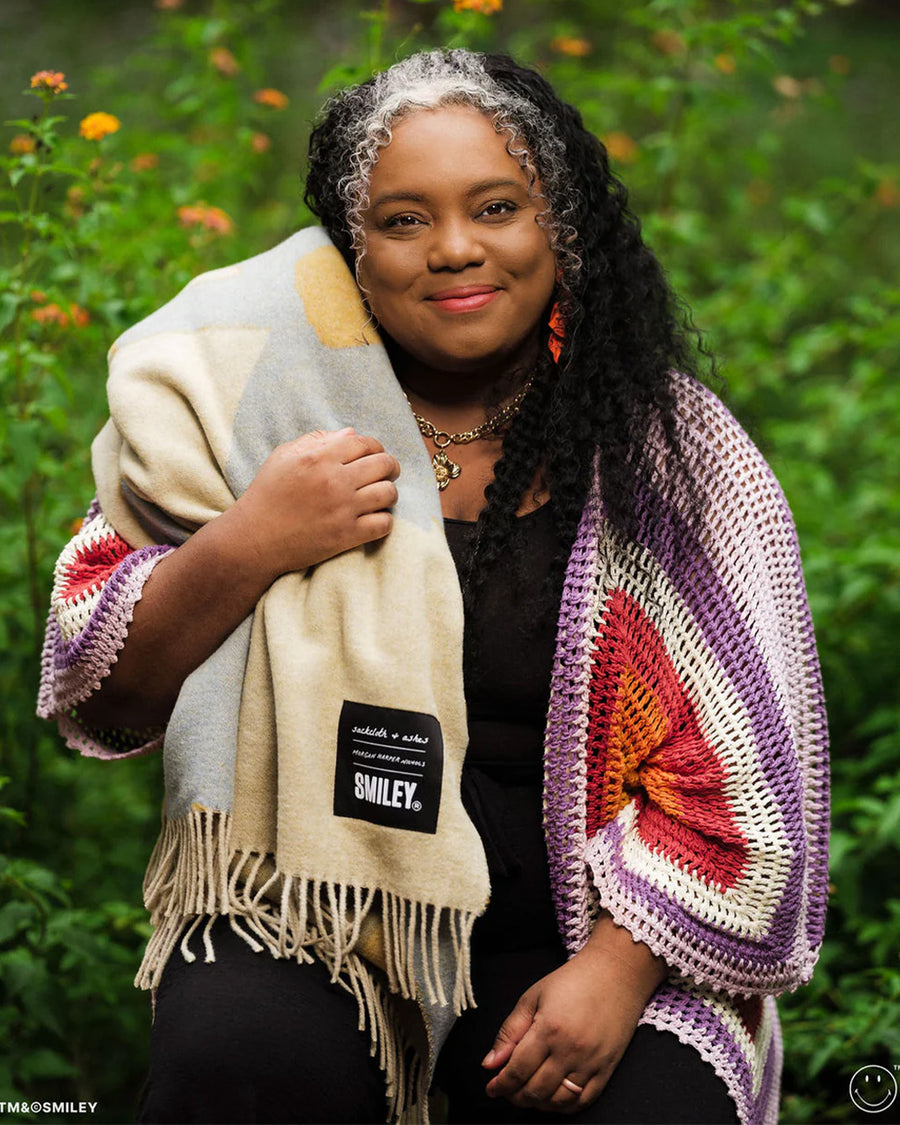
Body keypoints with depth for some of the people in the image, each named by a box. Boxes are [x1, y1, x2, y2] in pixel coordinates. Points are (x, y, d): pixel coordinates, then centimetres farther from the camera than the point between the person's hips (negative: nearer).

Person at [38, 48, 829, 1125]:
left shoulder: (670, 451, 0)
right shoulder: (266, 400, 0)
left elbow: (742, 756, 2)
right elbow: (101, 694, 1)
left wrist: (620, 968, -9)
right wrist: (247, 549, -16)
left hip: (575, 918, 0)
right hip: (308, 912, 0)